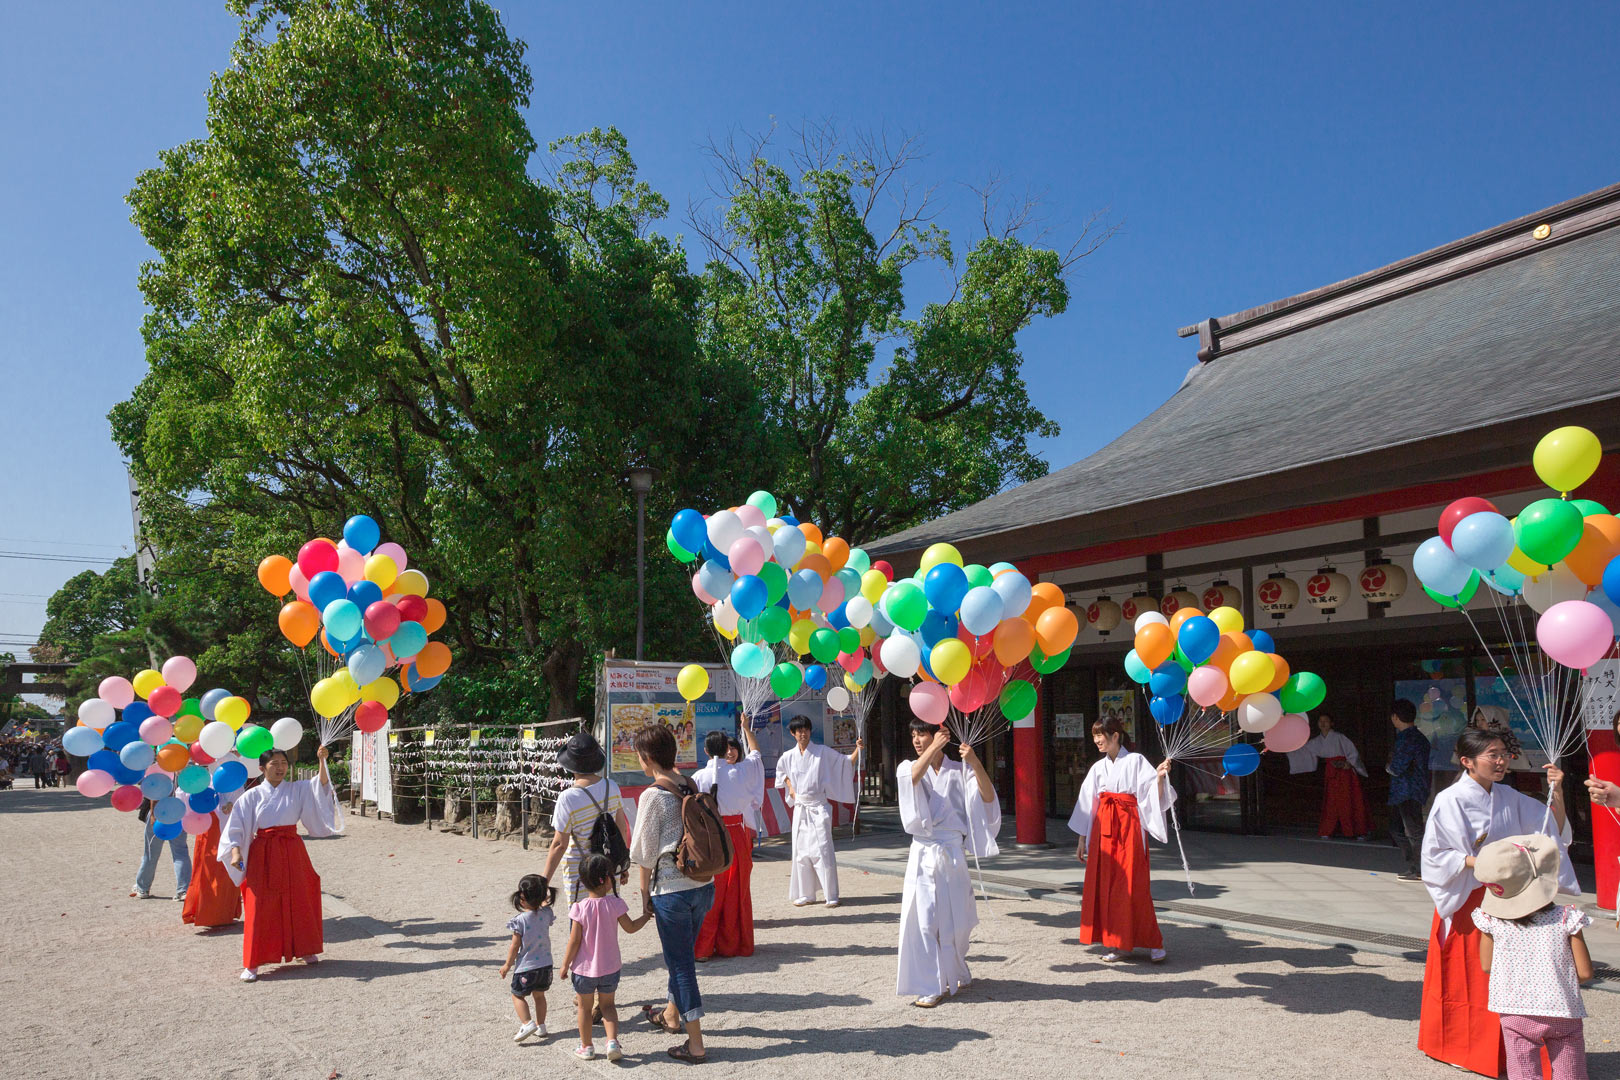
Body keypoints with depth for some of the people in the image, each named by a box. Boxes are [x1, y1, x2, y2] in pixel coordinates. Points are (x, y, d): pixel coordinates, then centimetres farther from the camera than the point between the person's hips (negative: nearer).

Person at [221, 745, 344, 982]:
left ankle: (305, 949, 27)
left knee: (298, 901, 10)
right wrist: (235, 851, -17)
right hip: (263, 854, -2)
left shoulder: (297, 790, 2)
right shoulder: (252, 796, -1)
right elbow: (236, 827, -3)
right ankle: (252, 964, 1)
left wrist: (322, 761, -29)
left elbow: (320, 785, -13)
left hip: (292, 852, 2)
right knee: (260, 906, -4)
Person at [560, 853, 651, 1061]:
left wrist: (565, 965, 0)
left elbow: (574, 941, -13)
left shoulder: (580, 908, -17)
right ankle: (612, 1040, 3)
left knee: (584, 1007, 17)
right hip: (610, 967, 1)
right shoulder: (615, 903, -13)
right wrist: (646, 915, 19)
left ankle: (586, 1046, 27)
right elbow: (630, 927, 0)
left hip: (584, 968, -1)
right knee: (607, 1005, 19)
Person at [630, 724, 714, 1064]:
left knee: (680, 962, 3)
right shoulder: (692, 787, 4)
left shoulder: (652, 796, -15)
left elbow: (646, 852, -10)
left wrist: (645, 892, 4)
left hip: (672, 890, -7)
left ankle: (695, 1045, 8)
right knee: (683, 956, 24)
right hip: (703, 885, 7)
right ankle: (671, 1015, 45)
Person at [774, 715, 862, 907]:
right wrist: (790, 787, 11)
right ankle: (805, 894, 17)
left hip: (818, 807, -3)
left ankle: (831, 895, -4)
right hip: (800, 808, 4)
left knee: (823, 850, -9)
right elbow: (780, 771, 26)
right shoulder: (788, 757, 6)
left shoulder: (823, 752, -3)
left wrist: (858, 749, -21)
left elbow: (846, 762, -5)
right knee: (801, 851, 7)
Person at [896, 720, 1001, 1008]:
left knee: (955, 919, 9)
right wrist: (935, 747, -23)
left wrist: (975, 763, -24)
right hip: (924, 852, 0)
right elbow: (912, 777, -20)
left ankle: (954, 973, 34)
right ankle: (928, 987, 2)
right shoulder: (908, 768, 6)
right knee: (923, 918, -6)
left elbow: (988, 798, -11)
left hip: (953, 852, 0)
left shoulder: (959, 769, 4)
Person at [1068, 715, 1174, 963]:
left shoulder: (1135, 761, -1)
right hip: (1103, 828, 5)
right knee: (1105, 885, 2)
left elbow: (1154, 797, -8)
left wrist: (1160, 776, -26)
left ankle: (1154, 944, 4)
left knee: (1131, 885, -7)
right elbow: (1088, 804, 14)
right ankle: (1118, 944, 9)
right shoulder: (1098, 768, 13)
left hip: (1129, 825, -5)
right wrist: (1082, 840, 12)